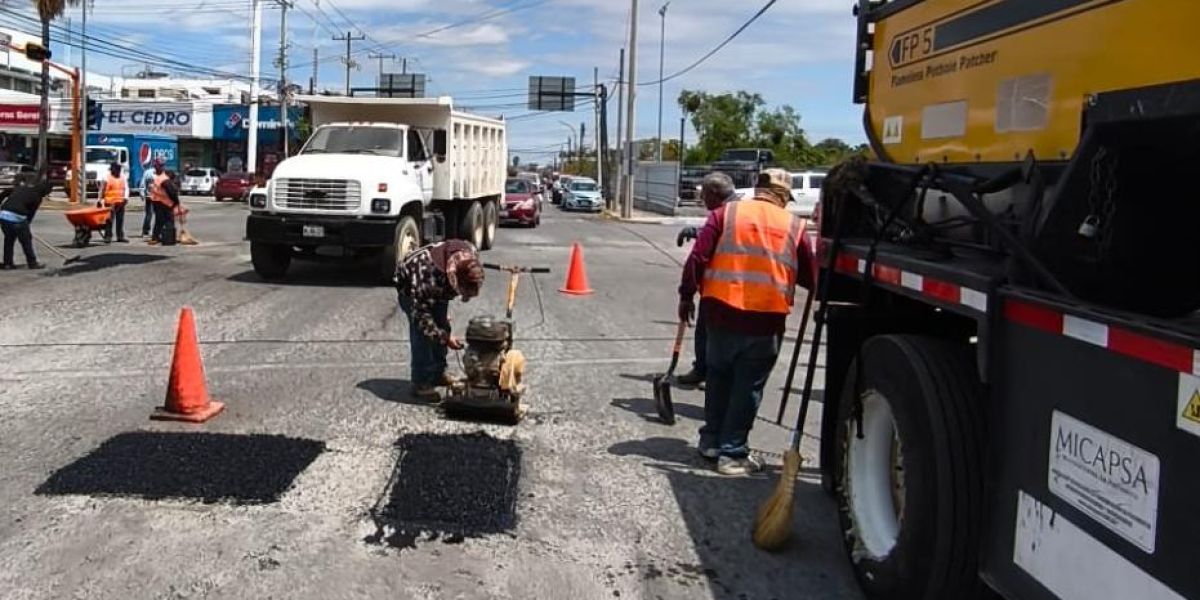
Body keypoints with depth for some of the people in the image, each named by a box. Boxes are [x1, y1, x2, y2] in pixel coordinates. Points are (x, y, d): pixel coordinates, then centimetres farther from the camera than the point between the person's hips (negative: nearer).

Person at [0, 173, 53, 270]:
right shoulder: (37, 197, 1)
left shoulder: (21, 187, 19)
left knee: (9, 239, 19)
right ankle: (32, 263, 16)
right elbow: (31, 214, 3)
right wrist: (26, 225, 12)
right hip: (17, 217, -6)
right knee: (26, 240, 8)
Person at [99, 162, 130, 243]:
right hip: (110, 203, -5)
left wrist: (126, 197, -6)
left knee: (120, 220, 9)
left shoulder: (123, 177, 12)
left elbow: (126, 188, 10)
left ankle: (120, 237, 15)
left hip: (121, 202, 5)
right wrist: (100, 200, -2)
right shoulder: (107, 178, -2)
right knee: (110, 221, -6)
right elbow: (102, 190, 0)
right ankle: (108, 237, -3)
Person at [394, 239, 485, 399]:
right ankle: (421, 383, -9)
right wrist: (445, 338, -40)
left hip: (438, 289, 6)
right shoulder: (428, 273, -45)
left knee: (442, 328, 5)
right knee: (421, 333, -16)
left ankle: (438, 373, 20)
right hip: (410, 288, -6)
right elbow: (421, 314, -36)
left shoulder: (470, 256, -27)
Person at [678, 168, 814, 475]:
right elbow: (809, 276, 10)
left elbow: (697, 257, -4)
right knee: (748, 386, 6)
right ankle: (733, 453, 9)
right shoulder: (794, 225, 4)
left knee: (719, 377, 19)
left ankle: (712, 439, 28)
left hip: (722, 311, 2)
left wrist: (687, 294, 5)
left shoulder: (726, 213, 3)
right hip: (767, 318, -2)